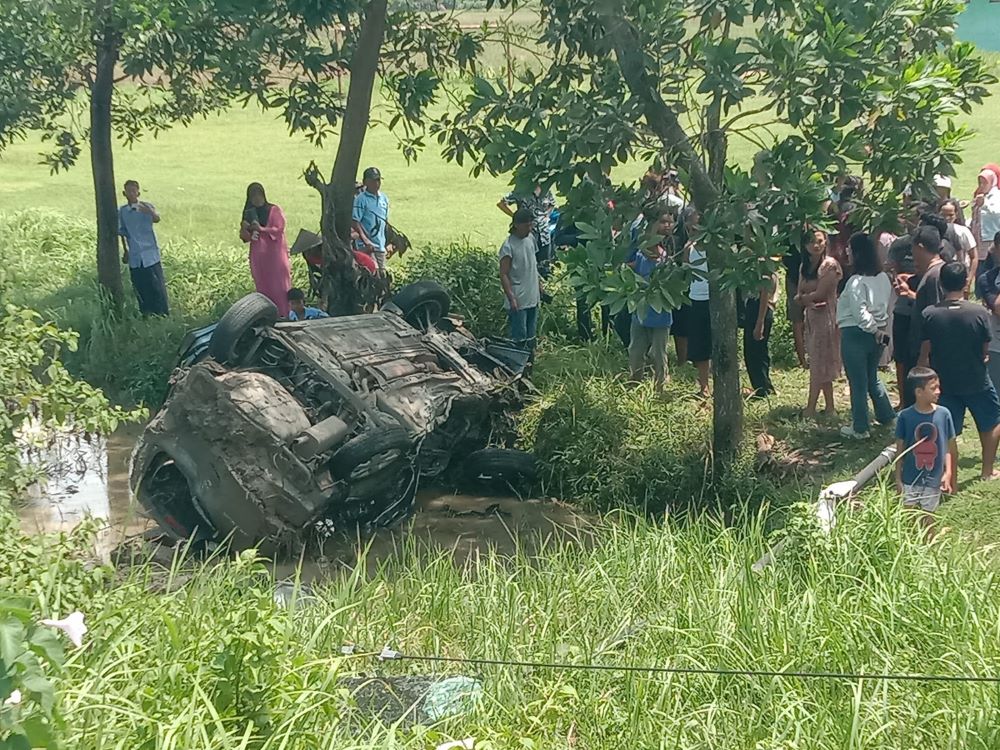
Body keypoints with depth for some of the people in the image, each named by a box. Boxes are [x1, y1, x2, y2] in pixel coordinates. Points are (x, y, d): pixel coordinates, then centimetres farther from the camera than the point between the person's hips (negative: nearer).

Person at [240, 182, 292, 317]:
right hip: (258, 256, 5)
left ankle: (283, 315, -7)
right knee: (262, 287, 3)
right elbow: (245, 237, 12)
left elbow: (279, 230, -11)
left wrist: (261, 229, -22)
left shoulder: (274, 210, -2)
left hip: (274, 253, -5)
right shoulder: (249, 213, 13)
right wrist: (244, 229, -11)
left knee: (278, 286, -7)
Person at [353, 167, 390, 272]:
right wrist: (365, 239, -22)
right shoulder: (361, 199, -9)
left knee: (382, 273, 10)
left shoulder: (384, 198, 11)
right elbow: (354, 222, -14)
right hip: (366, 245, -7)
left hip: (381, 244, 7)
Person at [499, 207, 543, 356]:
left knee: (531, 333, 17)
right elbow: (504, 274, -17)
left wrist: (539, 285, 19)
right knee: (519, 336, -3)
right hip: (518, 301, -7)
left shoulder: (531, 239, 5)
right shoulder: (508, 246, -18)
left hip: (533, 297, 8)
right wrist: (511, 298, -21)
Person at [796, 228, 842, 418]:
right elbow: (799, 296, 5)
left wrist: (803, 297, 0)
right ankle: (829, 406, 16)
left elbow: (819, 294, -16)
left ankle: (811, 408, -1)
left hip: (825, 316, -8)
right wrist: (808, 301, -16)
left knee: (819, 364, -4)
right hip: (811, 317, 8)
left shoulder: (829, 265, -12)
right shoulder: (805, 266, 11)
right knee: (822, 366, 11)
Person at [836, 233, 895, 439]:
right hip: (878, 333, 7)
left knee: (857, 382, 3)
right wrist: (881, 330, 11)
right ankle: (886, 415, 29)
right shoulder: (883, 278, 4)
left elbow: (860, 312, -24)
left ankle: (859, 428, 11)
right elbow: (888, 305, 10)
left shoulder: (857, 281, -20)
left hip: (855, 334, -7)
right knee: (872, 376, 25)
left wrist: (875, 330, -13)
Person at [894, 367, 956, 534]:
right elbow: (900, 449, -3)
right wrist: (898, 478, -1)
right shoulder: (905, 416, -12)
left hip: (933, 479, 1)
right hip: (910, 479, -1)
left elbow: (948, 446, 1)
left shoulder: (943, 414, -9)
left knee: (928, 517, 13)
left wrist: (948, 472, -5)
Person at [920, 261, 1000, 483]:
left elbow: (924, 354, -8)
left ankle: (950, 478, 7)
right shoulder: (979, 313, -14)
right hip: (976, 381, 0)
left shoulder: (929, 315, -12)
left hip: (944, 382, 0)